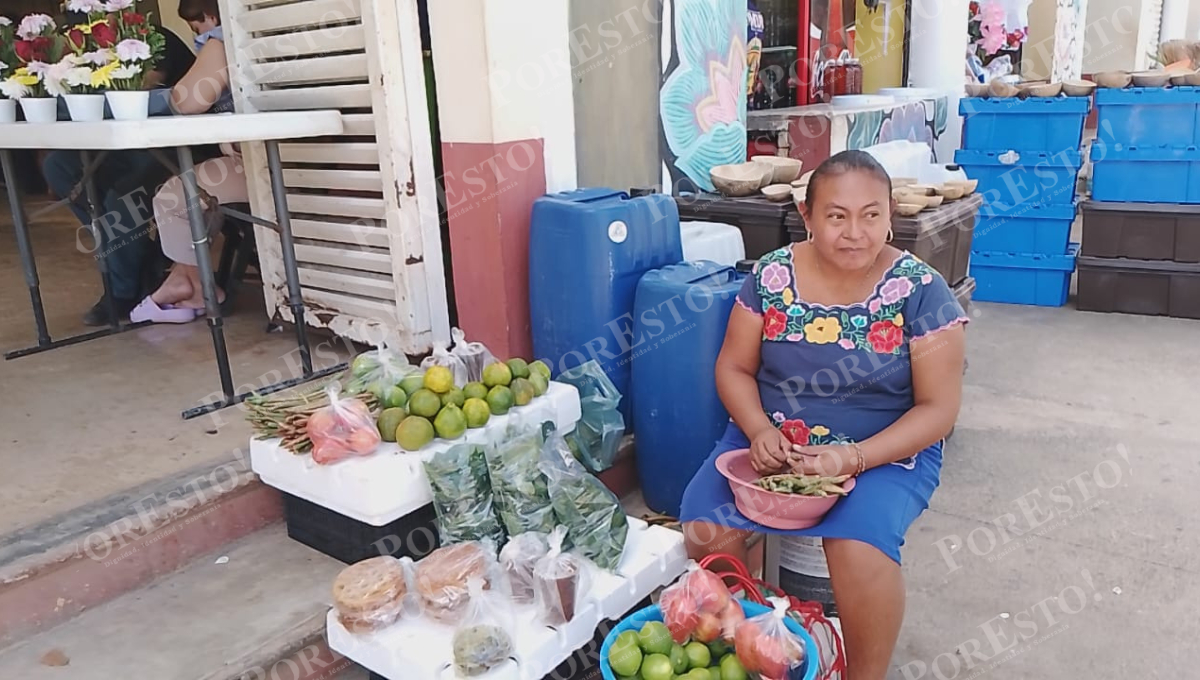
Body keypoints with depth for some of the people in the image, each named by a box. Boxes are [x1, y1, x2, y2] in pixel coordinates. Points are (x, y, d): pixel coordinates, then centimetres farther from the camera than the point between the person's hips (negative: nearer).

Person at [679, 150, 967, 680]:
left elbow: (937, 408, -9)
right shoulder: (771, 275, -5)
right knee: (706, 527, -20)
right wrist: (758, 430, -17)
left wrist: (854, 458, -23)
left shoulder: (921, 291, -11)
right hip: (772, 439, 3)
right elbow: (734, 368, 3)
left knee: (858, 547, -30)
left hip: (886, 452, -2)